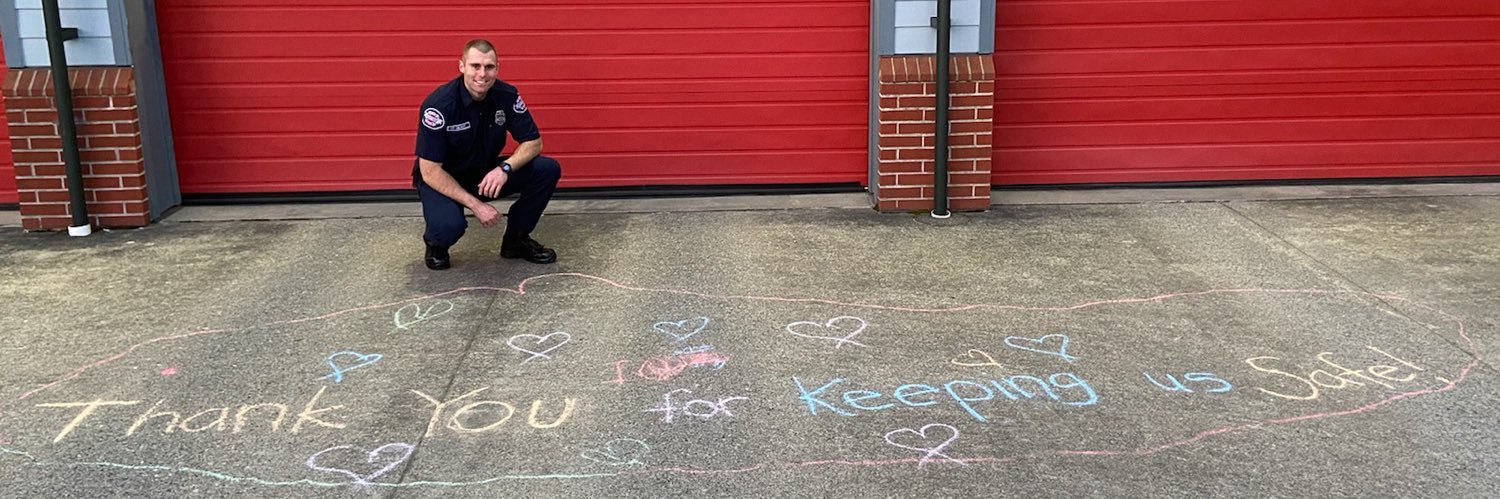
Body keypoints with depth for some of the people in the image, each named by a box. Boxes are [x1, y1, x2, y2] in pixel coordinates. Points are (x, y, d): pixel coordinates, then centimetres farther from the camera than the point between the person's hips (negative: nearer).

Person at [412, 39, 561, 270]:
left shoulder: (507, 95, -13)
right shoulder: (439, 105, -26)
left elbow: (533, 142, -7)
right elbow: (430, 172, -24)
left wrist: (504, 168, -27)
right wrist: (475, 205, -29)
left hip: (488, 174, 5)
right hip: (442, 180, -5)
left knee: (547, 170, -16)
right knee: (448, 225, -36)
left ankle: (516, 238, 5)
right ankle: (436, 244, 4)